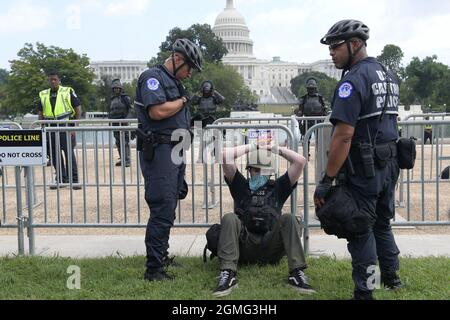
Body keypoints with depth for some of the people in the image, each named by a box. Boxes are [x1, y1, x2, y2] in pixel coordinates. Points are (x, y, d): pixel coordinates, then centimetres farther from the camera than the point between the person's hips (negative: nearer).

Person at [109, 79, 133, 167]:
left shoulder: (125, 98, -2)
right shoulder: (113, 99, 16)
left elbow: (130, 110, -8)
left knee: (125, 142, -9)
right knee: (118, 142, 9)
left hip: (123, 123, -6)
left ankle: (127, 160, -10)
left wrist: (126, 119, -19)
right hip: (115, 124, 7)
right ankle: (122, 159, 17)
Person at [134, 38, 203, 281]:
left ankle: (162, 256, 27)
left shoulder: (175, 82, 20)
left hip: (176, 151, 10)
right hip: (160, 151, -10)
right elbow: (157, 111, -24)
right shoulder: (153, 77, -9)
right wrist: (182, 101, -8)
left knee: (167, 211, 15)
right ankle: (153, 269, -6)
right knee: (162, 212, -11)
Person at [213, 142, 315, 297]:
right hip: (244, 247, 0)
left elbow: (300, 161, 12)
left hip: (271, 248, 0)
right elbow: (226, 156, 7)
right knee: (229, 218, -26)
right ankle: (228, 274, -38)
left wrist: (275, 149, 17)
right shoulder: (241, 186, 19)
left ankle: (297, 273, -35)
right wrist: (252, 148, 16)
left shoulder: (277, 188, 20)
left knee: (288, 219, -23)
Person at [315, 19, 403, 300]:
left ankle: (365, 292, 12)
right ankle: (392, 277, 37)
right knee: (382, 223, 23)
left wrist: (327, 180, -21)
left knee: (361, 230, 3)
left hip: (363, 171, -9)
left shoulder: (353, 80, -17)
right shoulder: (388, 76, 12)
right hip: (389, 166, 9)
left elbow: (344, 135, -24)